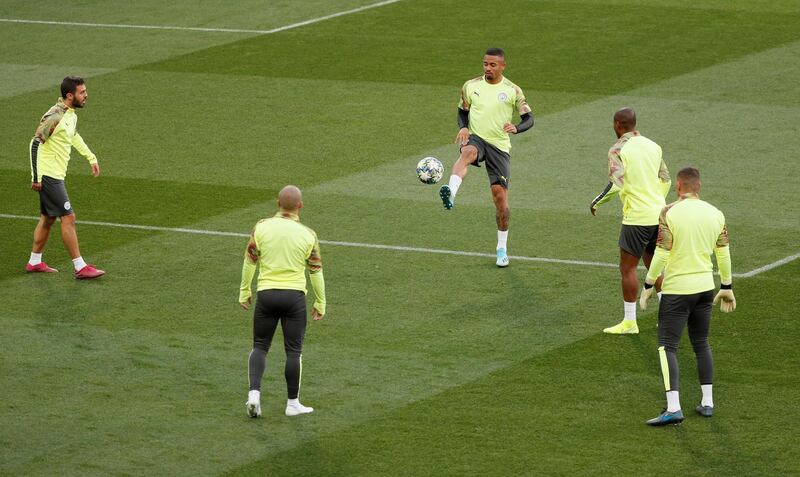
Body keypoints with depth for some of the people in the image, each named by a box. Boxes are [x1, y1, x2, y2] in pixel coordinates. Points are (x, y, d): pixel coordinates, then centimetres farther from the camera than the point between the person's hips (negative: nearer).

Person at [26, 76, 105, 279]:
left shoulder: (71, 114, 8)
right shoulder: (55, 116, -22)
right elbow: (35, 143, -22)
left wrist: (91, 157, 27)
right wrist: (36, 177, -22)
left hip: (56, 175, 10)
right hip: (48, 175, -10)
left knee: (48, 218, 17)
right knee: (68, 218, -9)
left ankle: (34, 262, 28)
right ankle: (80, 267, -7)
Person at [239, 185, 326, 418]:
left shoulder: (262, 227, -3)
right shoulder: (308, 235, -3)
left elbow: (249, 262, 2)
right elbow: (316, 271, 3)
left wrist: (244, 292, 14)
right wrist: (320, 303, 13)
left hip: (266, 294, 1)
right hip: (294, 295, -1)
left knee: (260, 346, 12)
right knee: (294, 351, 7)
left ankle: (254, 392, -5)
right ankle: (293, 403, 12)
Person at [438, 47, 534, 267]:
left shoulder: (512, 91, 0)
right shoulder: (471, 86, 6)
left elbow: (529, 119, 1)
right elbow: (462, 112, 16)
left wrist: (516, 128, -21)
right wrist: (463, 128, -7)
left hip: (500, 146, 0)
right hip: (476, 139, 0)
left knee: (500, 196, -1)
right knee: (467, 152, -39)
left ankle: (502, 248, 18)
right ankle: (451, 193, -67)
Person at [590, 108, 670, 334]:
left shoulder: (618, 149, -11)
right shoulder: (652, 146, 10)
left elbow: (615, 185, -22)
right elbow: (666, 180, 16)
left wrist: (596, 203, -8)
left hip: (637, 217, -7)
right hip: (659, 214, 7)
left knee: (627, 268, 3)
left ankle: (629, 322, 6)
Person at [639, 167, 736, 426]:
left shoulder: (669, 213, -12)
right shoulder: (715, 214, 3)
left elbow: (661, 254, -14)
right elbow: (723, 253, 9)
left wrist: (648, 285, -3)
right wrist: (727, 287, 20)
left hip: (677, 290, -5)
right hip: (705, 287, 6)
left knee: (667, 347, -4)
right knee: (701, 344, 18)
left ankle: (673, 408, -14)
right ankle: (707, 402, 20)